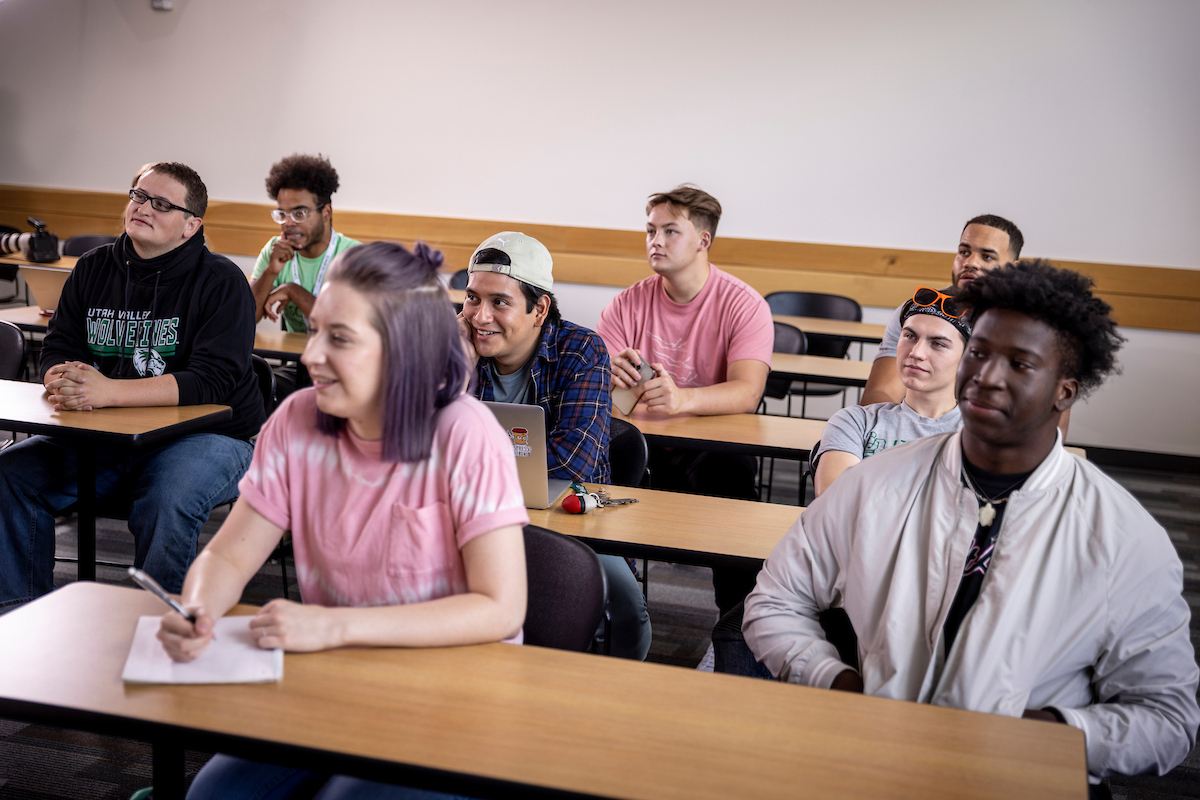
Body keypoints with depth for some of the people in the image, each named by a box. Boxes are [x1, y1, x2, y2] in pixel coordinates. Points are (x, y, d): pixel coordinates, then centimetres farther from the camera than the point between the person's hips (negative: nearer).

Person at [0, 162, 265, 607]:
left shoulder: (221, 283, -9)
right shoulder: (93, 270, 9)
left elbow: (211, 382, -20)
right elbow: (58, 349, 9)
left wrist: (107, 390, -29)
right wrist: (62, 382, -19)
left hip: (207, 435, -5)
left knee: (165, 503, -34)